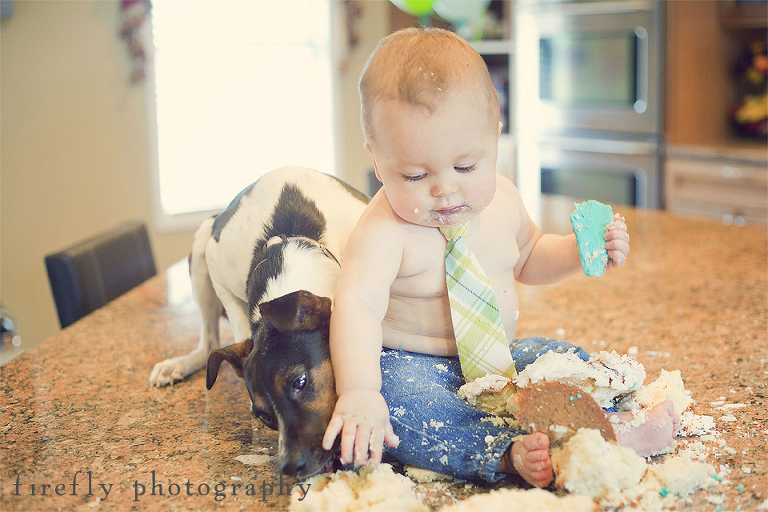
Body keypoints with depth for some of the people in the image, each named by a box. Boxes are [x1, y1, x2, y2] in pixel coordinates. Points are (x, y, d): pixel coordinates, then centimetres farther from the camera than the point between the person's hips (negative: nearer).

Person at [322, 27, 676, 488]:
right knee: (396, 399, -37)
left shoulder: (501, 200, -1)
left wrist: (581, 251, 1)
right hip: (415, 366, -7)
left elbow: (527, 258, 19)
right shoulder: (386, 231, -24)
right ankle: (510, 452, -46)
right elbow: (357, 304, -37)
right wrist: (358, 392, -52)